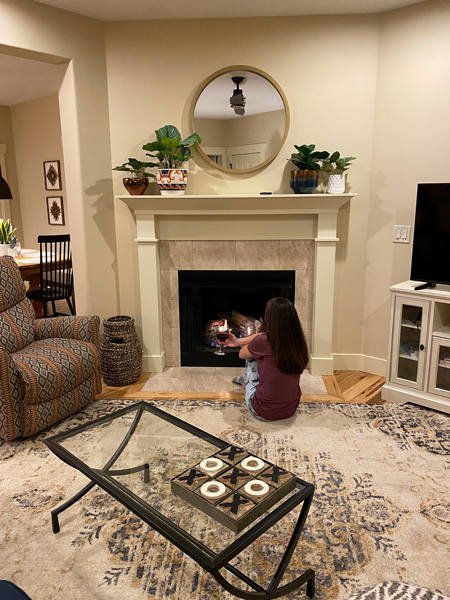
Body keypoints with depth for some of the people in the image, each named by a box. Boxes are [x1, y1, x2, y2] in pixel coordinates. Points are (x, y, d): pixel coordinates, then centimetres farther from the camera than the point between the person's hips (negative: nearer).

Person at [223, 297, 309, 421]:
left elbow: (242, 354, -2)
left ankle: (246, 383, 39)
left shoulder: (263, 342, -24)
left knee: (252, 354, 12)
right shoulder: (297, 341, -7)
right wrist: (238, 341, 22)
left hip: (264, 413, -5)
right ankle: (245, 380, 44)